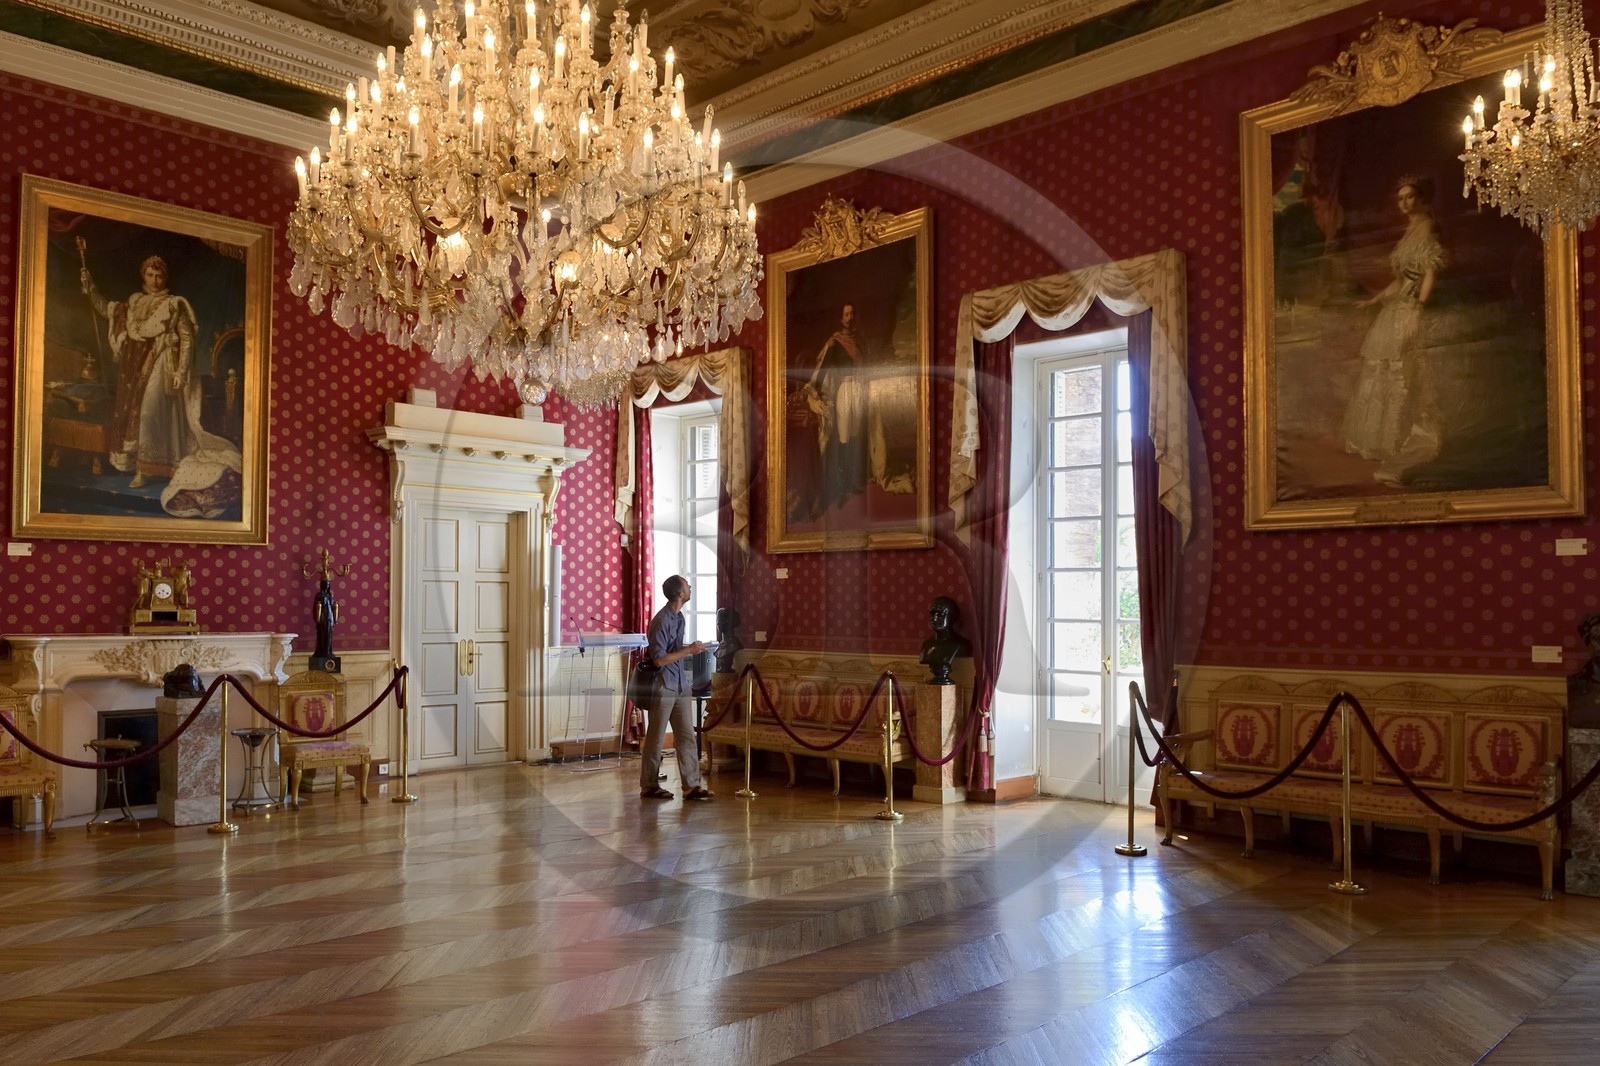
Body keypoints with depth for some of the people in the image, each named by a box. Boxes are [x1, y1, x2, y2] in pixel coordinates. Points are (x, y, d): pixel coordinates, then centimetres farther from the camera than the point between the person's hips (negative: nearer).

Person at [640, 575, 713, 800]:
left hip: (680, 686, 9)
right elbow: (659, 659, -20)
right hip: (662, 686, -8)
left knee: (687, 737, 7)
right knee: (655, 739, 3)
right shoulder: (662, 621, -17)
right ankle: (649, 786, 13)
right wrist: (688, 650, -18)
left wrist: (691, 649, 11)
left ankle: (692, 786, 10)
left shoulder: (678, 617, 12)